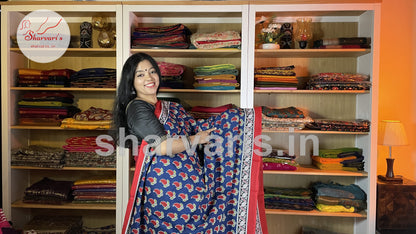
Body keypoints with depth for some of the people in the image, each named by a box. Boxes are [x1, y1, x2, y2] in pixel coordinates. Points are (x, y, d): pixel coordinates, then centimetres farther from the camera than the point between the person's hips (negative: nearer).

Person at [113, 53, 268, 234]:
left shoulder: (170, 108, 13)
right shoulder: (136, 108, -10)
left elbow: (197, 127, 11)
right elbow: (163, 146, -19)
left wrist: (242, 116, 10)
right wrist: (195, 140, -5)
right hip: (164, 183, -7)